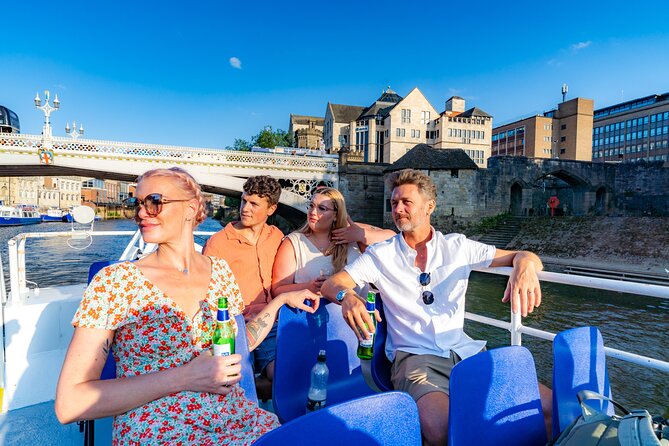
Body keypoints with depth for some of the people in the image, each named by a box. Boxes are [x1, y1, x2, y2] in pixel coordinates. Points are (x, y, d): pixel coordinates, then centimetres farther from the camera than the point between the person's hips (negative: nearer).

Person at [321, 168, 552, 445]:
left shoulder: (458, 247, 7)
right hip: (414, 357, -2)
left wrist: (525, 264, -16)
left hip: (465, 350, 3)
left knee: (547, 404, -15)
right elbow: (330, 285, -1)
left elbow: (520, 256, 10)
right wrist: (346, 295, -25)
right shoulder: (380, 255, 3)